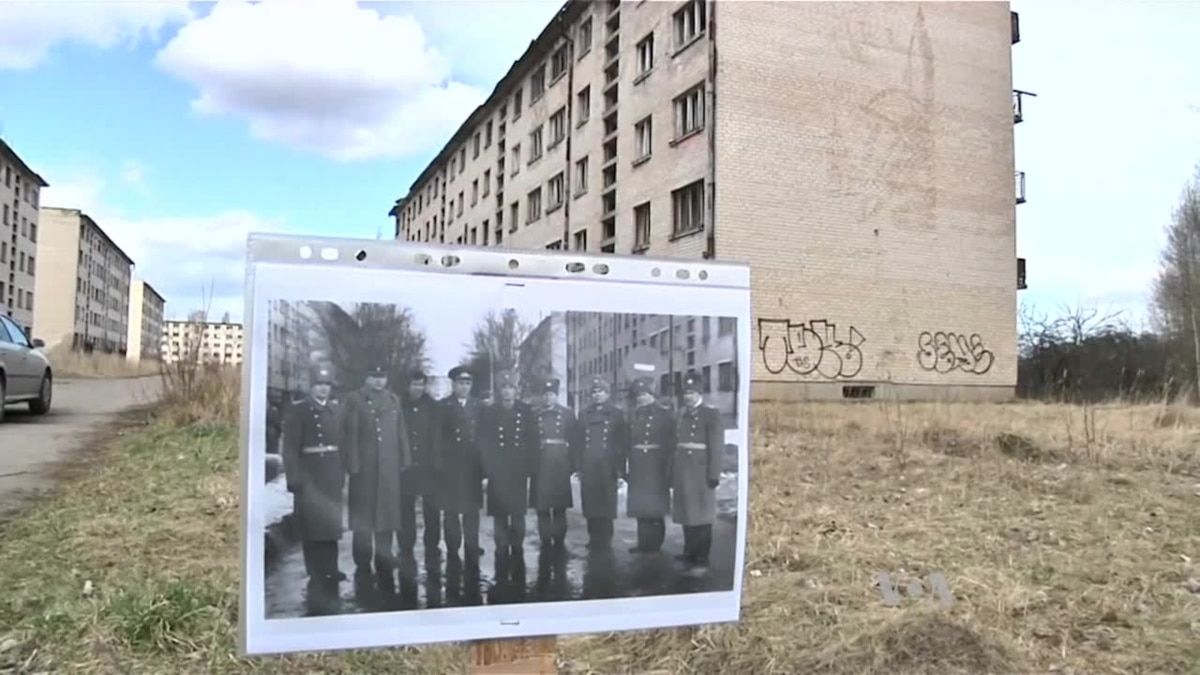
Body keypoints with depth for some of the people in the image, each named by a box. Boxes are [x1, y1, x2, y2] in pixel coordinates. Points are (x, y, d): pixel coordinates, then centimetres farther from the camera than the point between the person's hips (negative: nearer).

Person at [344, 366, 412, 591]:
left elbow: (402, 433, 10)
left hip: (390, 468, 3)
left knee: (387, 516, 7)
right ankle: (363, 568, 15)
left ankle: (384, 568, 16)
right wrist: (353, 467, -10)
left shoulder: (394, 400, 12)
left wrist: (405, 462, 4)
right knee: (363, 519, 4)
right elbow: (351, 435, -4)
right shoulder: (354, 400, 2)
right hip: (364, 468, -3)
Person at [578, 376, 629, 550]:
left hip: (607, 468, -3)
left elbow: (623, 442, 0)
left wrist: (619, 467, -5)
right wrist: (579, 466, 3)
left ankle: (605, 541, 10)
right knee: (590, 504, 6)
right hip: (588, 468, 3)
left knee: (606, 505, 0)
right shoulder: (584, 414, 12)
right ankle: (593, 540, 17)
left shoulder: (616, 414, 3)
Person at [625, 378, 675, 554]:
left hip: (656, 467, -5)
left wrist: (668, 468, -12)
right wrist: (628, 466, 4)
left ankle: (654, 544, 8)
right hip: (638, 468, 5)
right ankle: (643, 543, 17)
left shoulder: (664, 416, -3)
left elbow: (670, 444, -7)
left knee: (656, 508, -1)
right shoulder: (633, 417, 13)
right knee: (640, 506, 8)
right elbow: (629, 443, 9)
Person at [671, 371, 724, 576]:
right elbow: (676, 444, 11)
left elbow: (717, 447, -10)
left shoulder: (711, 414, -6)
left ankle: (701, 561, 8)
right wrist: (672, 473, 11)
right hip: (682, 474, 6)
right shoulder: (681, 415, 12)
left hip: (701, 474, -6)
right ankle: (688, 557, 23)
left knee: (701, 518, 1)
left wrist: (714, 474, -14)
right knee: (686, 517, 12)